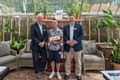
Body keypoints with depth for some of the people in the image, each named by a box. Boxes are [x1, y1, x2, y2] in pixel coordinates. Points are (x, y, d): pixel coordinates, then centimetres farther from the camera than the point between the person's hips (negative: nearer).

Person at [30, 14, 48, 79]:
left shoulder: (44, 26, 9)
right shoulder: (33, 26, -7)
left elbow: (46, 35, 6)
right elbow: (32, 36, -15)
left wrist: (43, 42, -11)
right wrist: (39, 43, -18)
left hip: (42, 45, 5)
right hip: (35, 46, -5)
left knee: (44, 58, 10)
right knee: (35, 59, 5)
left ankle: (42, 69, 33)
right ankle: (37, 72, 25)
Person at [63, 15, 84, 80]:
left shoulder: (79, 26, 7)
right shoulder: (65, 27, 13)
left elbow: (81, 35, -2)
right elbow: (64, 35, 4)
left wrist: (75, 41, -15)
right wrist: (67, 41, -13)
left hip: (77, 46, -1)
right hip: (68, 46, 1)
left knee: (78, 61, 6)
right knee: (67, 61, 8)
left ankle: (78, 74, 21)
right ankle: (67, 74, 23)